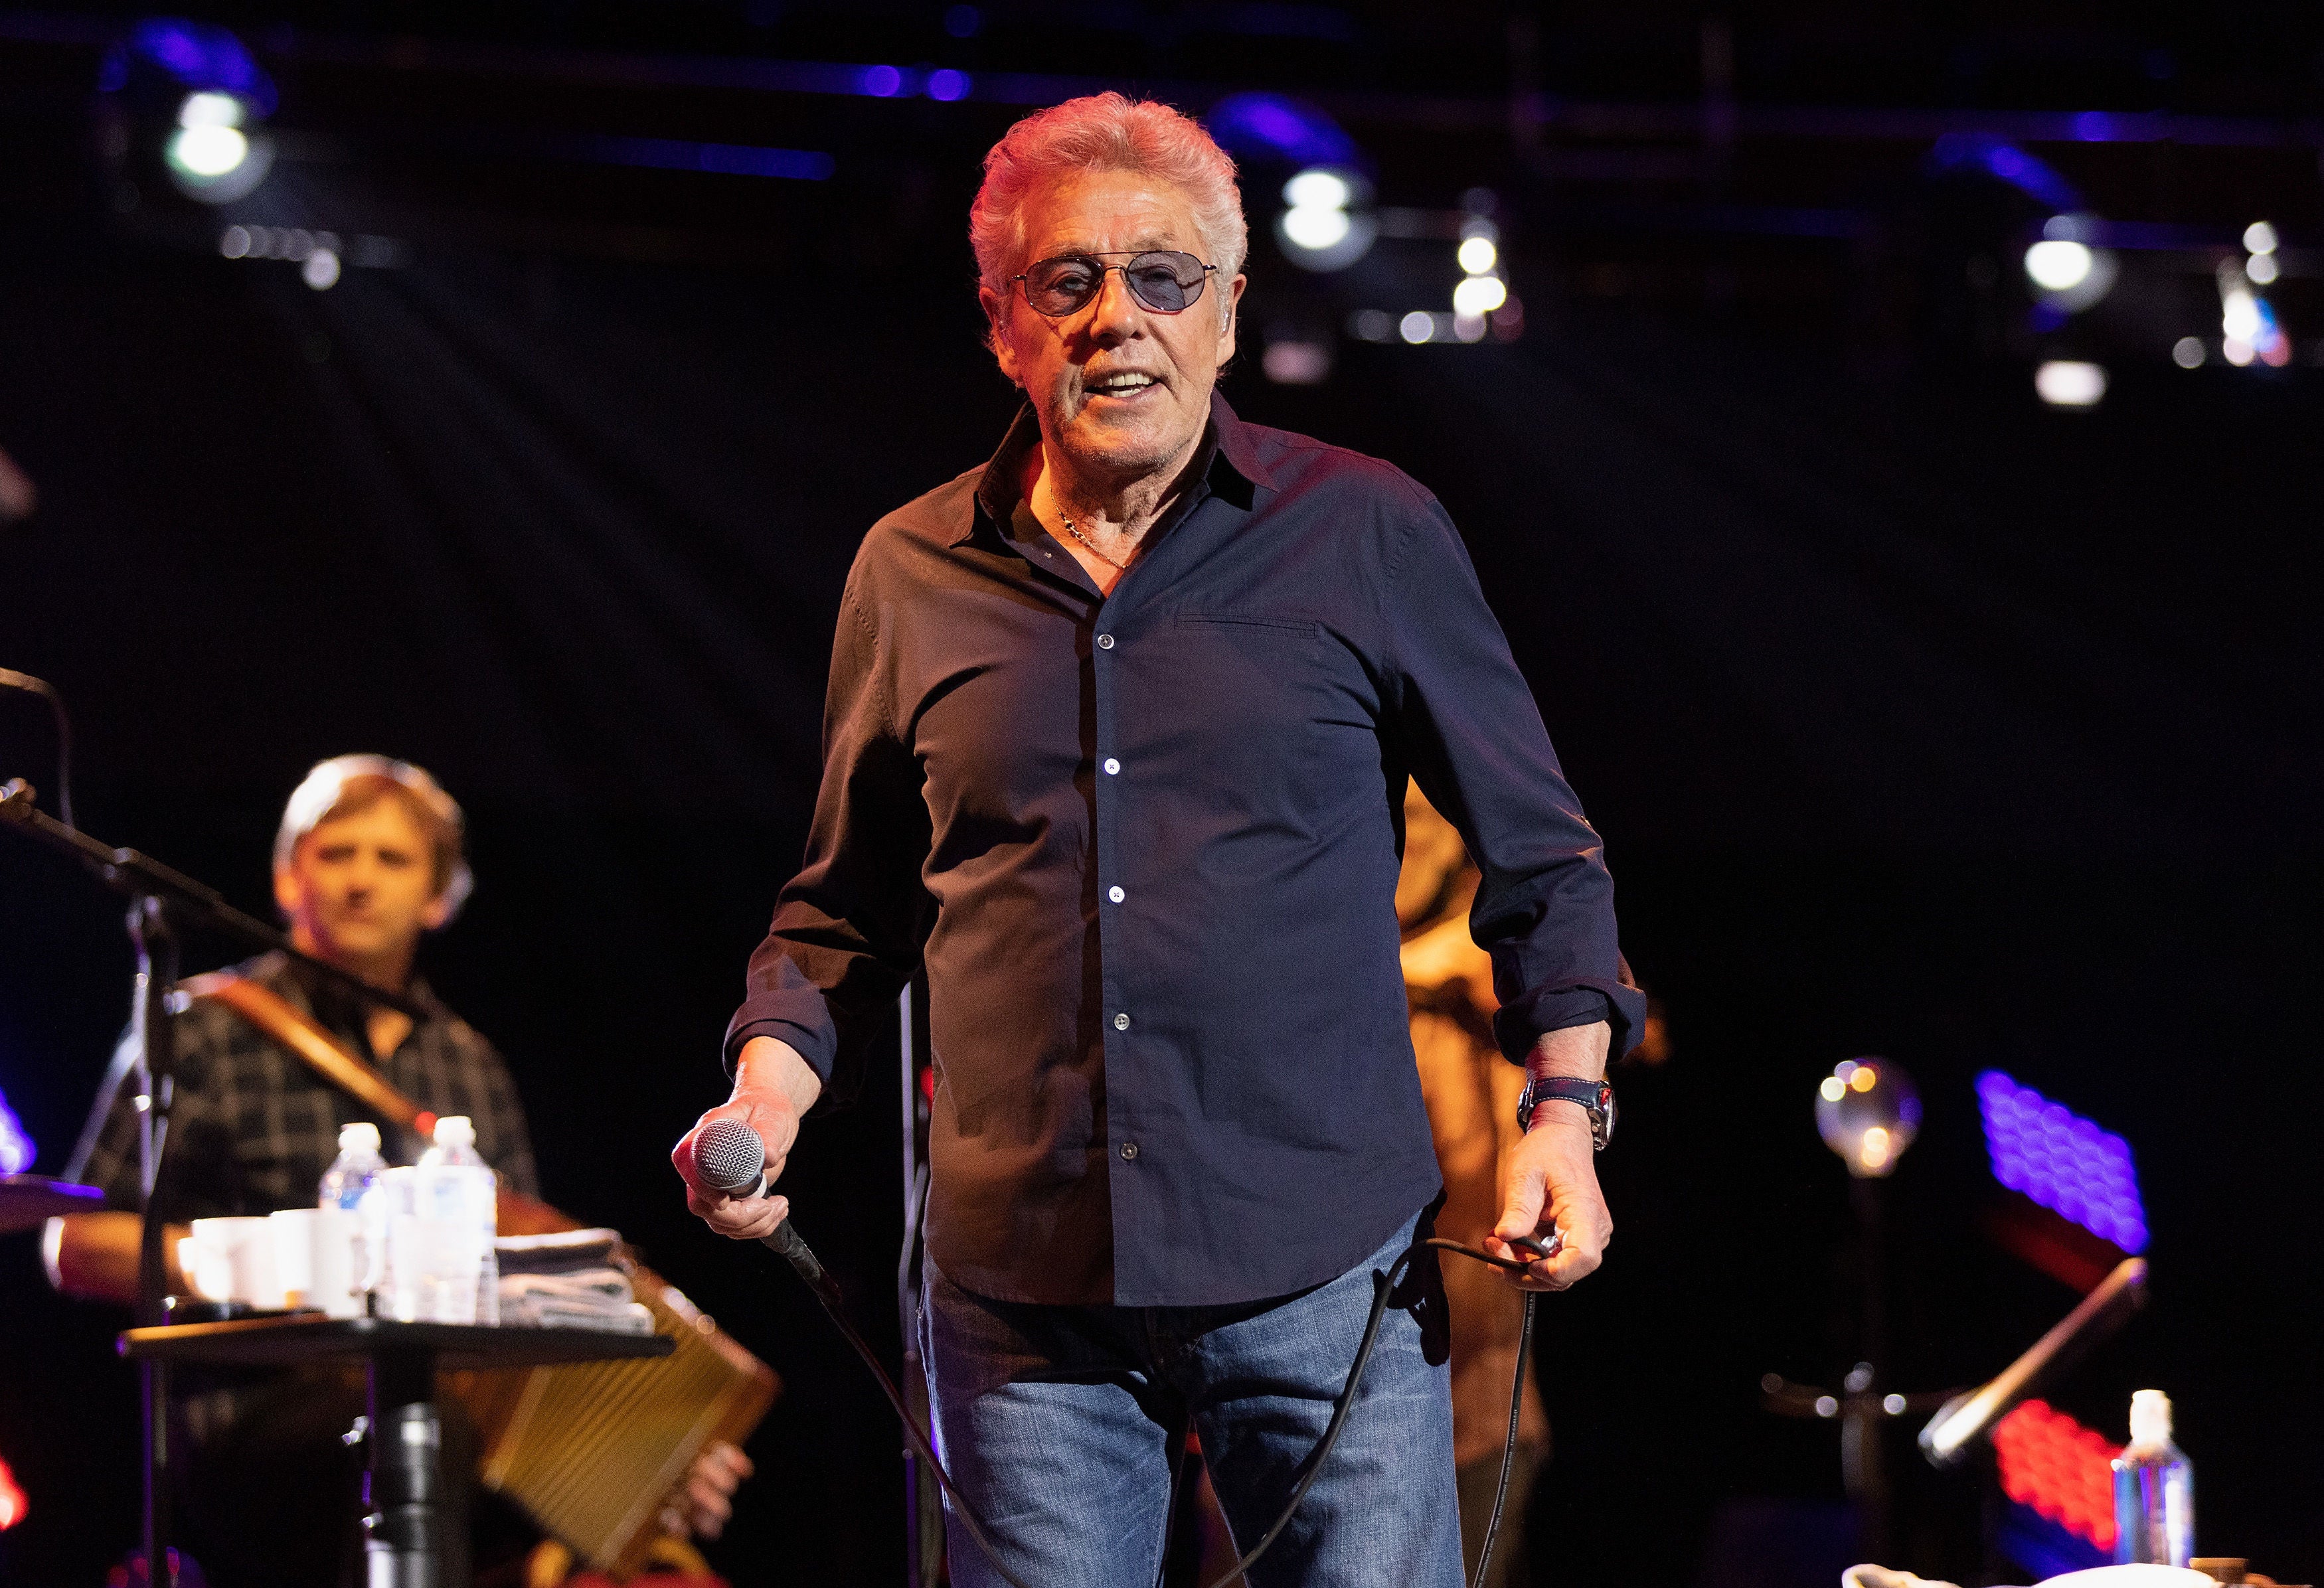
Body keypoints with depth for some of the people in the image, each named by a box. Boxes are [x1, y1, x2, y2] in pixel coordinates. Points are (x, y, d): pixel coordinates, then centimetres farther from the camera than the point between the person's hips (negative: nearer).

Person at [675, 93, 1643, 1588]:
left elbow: (1541, 858, 11)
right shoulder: (915, 575, 9)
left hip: (1327, 1280, -2)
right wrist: (769, 1091, 2)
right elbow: (848, 911, 19)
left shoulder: (1373, 539, 3)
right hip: (1025, 1286, 2)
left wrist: (1566, 1105, -1)